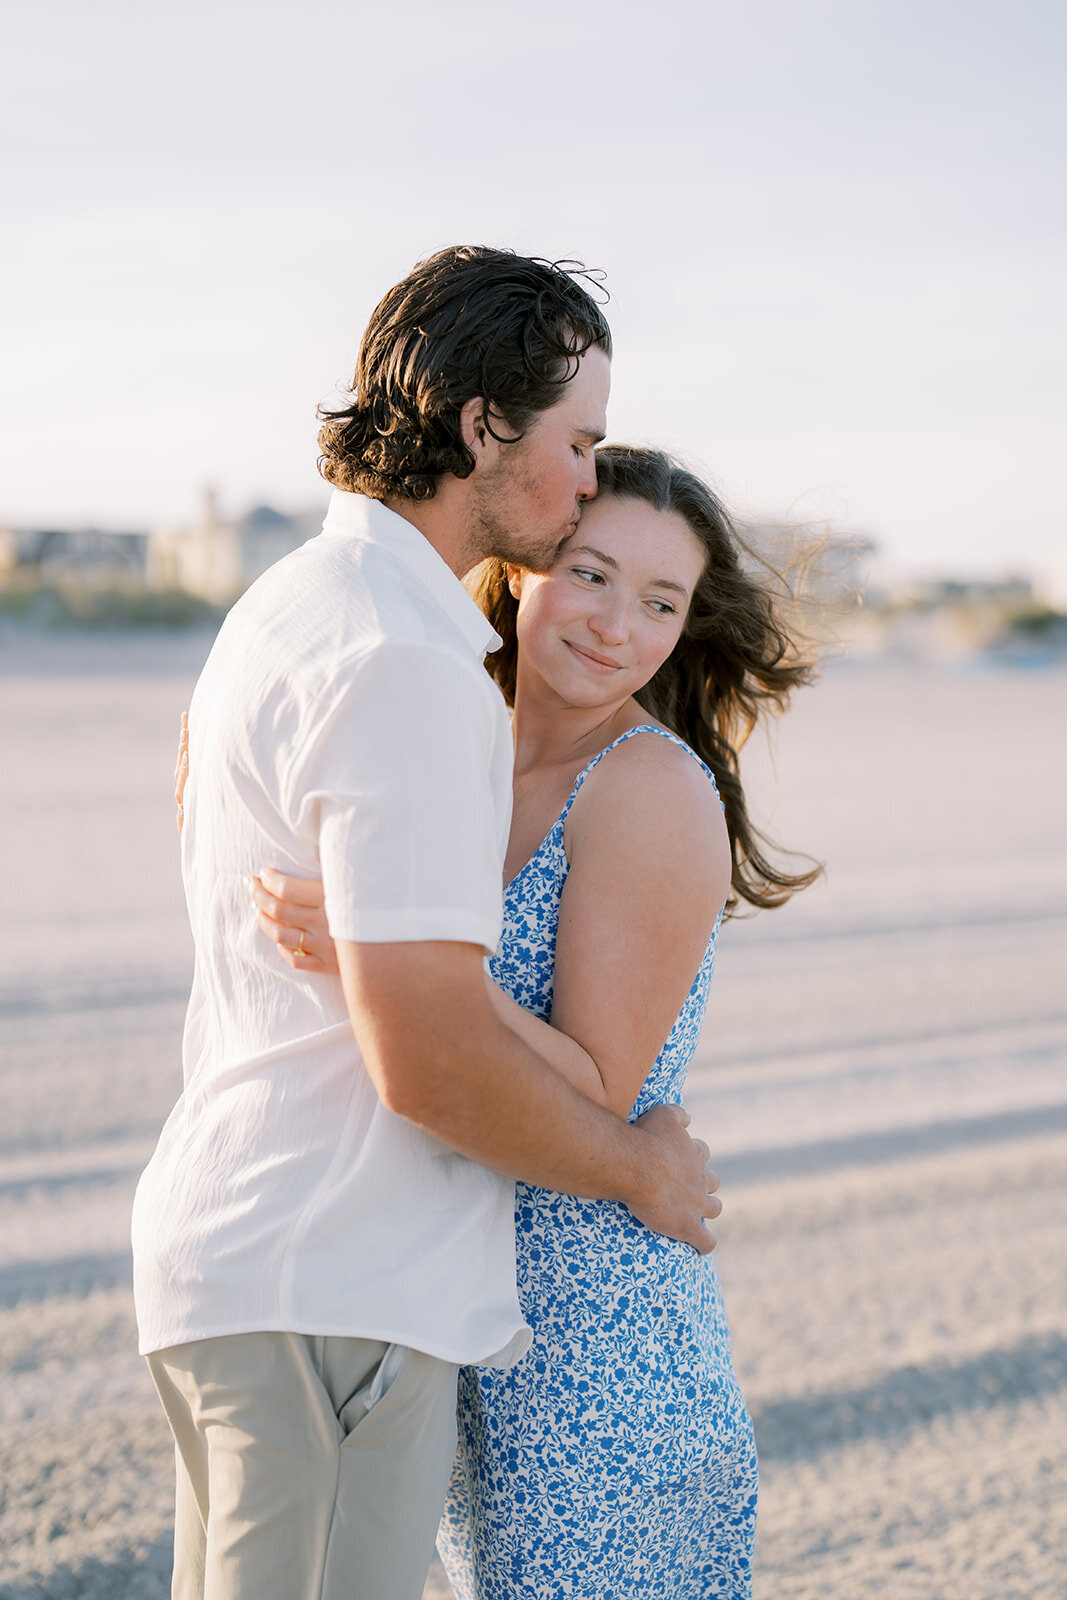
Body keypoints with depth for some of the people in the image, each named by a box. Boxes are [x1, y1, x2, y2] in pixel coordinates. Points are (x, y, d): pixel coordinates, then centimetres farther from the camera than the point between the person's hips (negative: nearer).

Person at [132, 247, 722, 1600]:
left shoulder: (289, 604, 12)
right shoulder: (403, 665, -20)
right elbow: (430, 1058, -24)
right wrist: (641, 1169, -7)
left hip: (238, 1246, 10)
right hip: (328, 1294, -10)